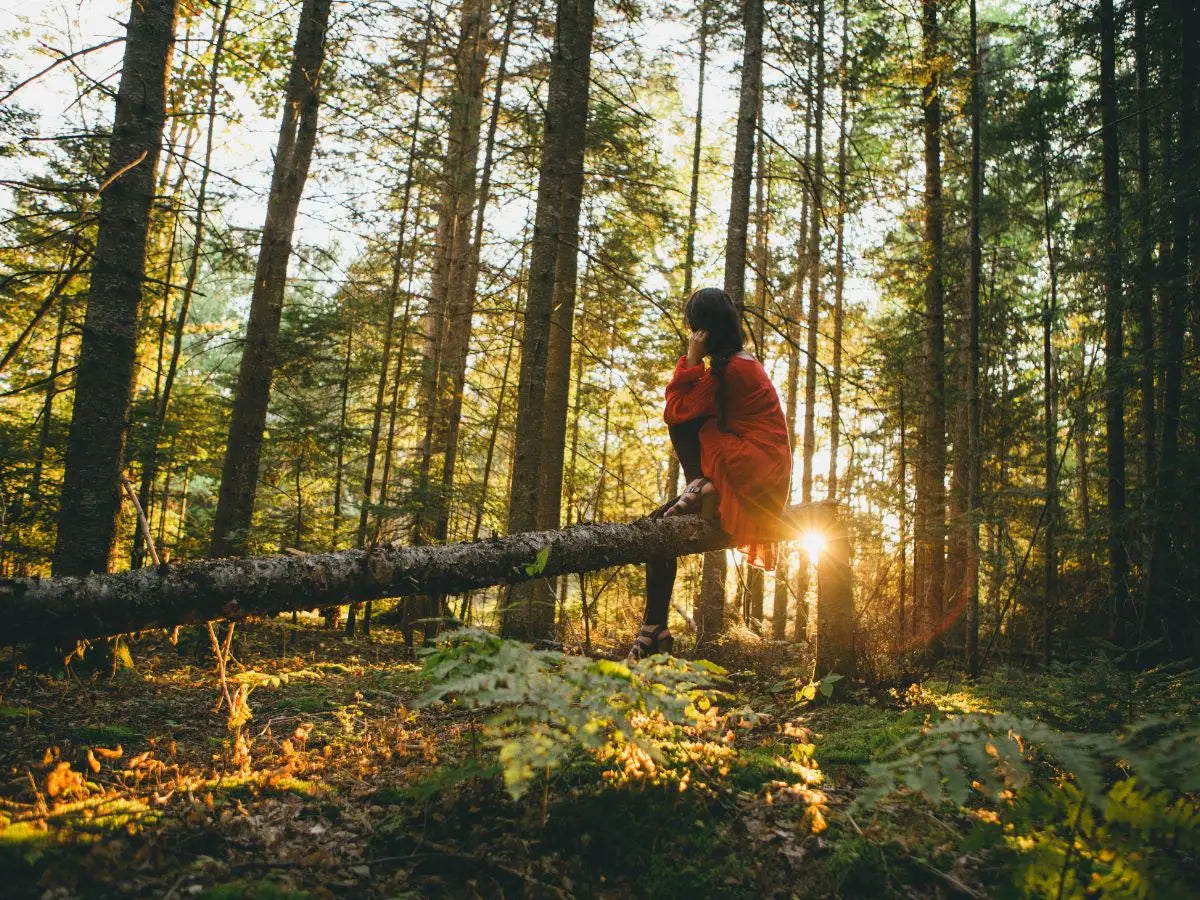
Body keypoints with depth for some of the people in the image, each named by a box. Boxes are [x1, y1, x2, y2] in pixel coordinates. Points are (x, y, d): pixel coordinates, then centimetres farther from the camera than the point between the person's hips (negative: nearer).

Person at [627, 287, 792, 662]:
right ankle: (655, 631, 4)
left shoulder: (729, 368, -13)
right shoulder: (744, 364, 18)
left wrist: (691, 359, -9)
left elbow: (676, 411, -11)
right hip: (759, 483, 10)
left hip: (752, 474, -10)